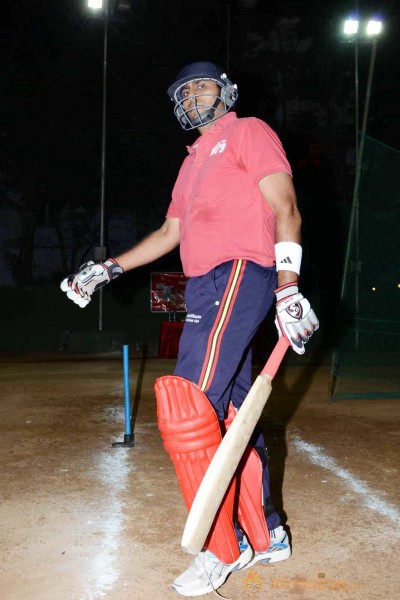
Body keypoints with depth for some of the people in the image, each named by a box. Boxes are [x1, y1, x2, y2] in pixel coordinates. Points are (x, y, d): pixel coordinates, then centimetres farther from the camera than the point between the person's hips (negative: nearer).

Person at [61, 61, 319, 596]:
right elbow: (170, 233, 32)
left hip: (238, 275, -8)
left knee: (188, 410, -17)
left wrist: (288, 289, -16)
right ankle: (265, 536, 18)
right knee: (230, 414, 8)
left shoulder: (248, 131, 5)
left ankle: (222, 549, -8)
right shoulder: (193, 162, 29)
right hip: (208, 290, 8)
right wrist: (107, 269, 25)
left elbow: (285, 209, -6)